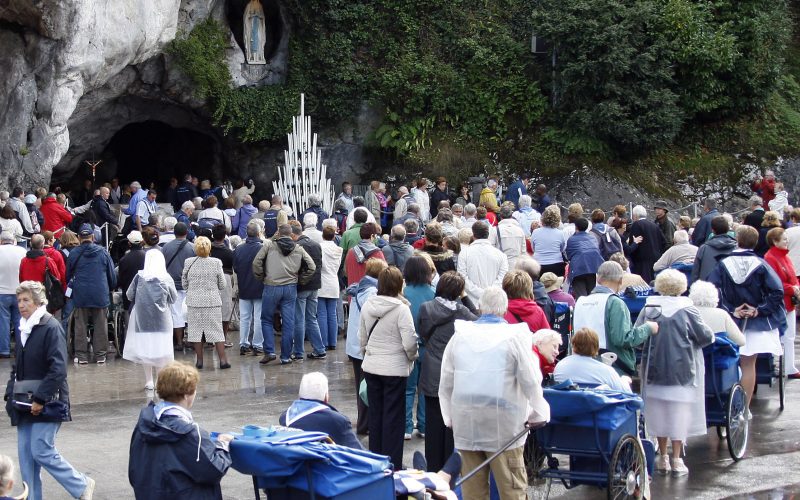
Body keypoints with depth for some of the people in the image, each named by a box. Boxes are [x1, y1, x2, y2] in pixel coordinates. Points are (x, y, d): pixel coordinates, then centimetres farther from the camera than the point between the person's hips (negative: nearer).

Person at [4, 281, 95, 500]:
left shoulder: (51, 328, -14)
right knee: (25, 454, 6)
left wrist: (40, 398, -21)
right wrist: (11, 393, 9)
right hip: (26, 404, 8)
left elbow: (58, 369, -20)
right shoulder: (23, 329, 12)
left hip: (47, 403, -8)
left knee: (42, 451, -8)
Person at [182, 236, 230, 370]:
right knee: (217, 330, 5)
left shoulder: (189, 262, -5)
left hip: (194, 301, 1)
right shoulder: (216, 263, -7)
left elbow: (184, 284, 4)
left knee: (196, 330, 9)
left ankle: (199, 360, 10)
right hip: (213, 301, -1)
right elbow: (222, 285, -1)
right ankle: (223, 360, 4)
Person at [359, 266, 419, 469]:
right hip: (395, 368, -5)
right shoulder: (401, 309, -16)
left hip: (371, 367, 5)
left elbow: (362, 338, 11)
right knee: (393, 415, 3)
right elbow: (409, 342, -18)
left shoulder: (367, 306, 1)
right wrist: (413, 356, 2)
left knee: (375, 413, 15)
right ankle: (392, 464, 7)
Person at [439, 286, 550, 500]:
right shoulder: (515, 336, -6)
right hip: (503, 424, -3)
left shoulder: (460, 336, 5)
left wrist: (449, 417, 19)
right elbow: (531, 380, -5)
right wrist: (538, 414, 9)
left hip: (465, 423, 3)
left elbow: (445, 382, 10)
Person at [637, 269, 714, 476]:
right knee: (679, 412, 4)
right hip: (681, 370, -3)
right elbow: (706, 337, -5)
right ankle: (676, 459, 5)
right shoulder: (687, 310, -10)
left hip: (655, 371, 3)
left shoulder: (649, 309, -3)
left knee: (659, 412, 13)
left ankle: (663, 457, 19)